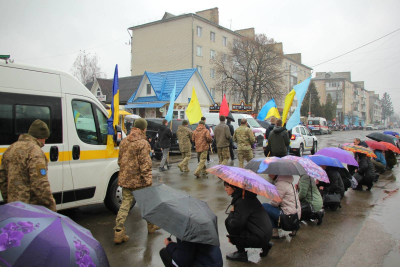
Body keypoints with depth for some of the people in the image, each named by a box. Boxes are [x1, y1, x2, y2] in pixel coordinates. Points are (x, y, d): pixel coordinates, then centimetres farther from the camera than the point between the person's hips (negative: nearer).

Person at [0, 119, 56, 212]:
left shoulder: (10, 149, 13)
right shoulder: (35, 152, -16)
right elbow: (40, 184, -21)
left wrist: (8, 200, 26)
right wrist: (51, 207, -15)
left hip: (13, 205, 9)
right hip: (32, 207, -9)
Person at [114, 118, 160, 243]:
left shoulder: (123, 141, 7)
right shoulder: (143, 143, -14)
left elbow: (120, 160, 15)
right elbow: (145, 164, -17)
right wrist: (149, 181, -14)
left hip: (125, 179, 5)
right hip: (139, 180, -5)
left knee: (125, 204, 9)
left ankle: (118, 232, 4)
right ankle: (150, 226, 31)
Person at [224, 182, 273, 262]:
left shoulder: (242, 201, -20)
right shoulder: (247, 196, 10)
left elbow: (235, 224, -23)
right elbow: (240, 221, 19)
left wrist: (231, 213, -5)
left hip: (260, 237, -10)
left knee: (228, 222, -11)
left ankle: (241, 253, 1)